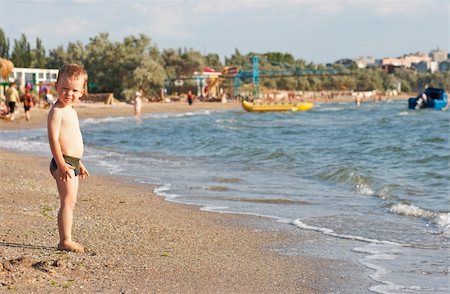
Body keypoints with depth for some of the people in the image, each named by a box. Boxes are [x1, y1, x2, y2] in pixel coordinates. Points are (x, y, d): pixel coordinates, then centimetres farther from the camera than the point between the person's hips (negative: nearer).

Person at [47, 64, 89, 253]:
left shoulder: (71, 111, 18)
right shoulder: (57, 111, -12)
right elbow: (53, 139, -20)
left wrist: (79, 164, 26)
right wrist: (62, 164, -26)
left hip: (72, 162, 10)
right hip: (63, 163, -10)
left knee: (70, 203, 12)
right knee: (67, 201, -11)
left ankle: (66, 240, 17)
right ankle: (65, 241, -10)